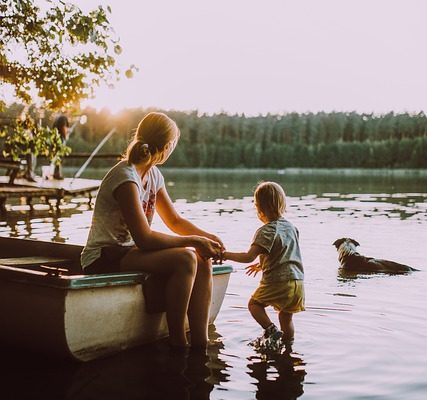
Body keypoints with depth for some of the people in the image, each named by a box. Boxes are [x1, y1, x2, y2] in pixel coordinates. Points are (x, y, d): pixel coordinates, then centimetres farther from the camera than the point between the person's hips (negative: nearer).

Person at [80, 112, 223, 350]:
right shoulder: (126, 178, -21)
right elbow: (144, 238, -25)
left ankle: (200, 342, -10)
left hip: (130, 251, 9)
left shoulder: (154, 175, 7)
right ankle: (177, 342, -17)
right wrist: (193, 241, -20)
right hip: (104, 259, -9)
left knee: (203, 262, -10)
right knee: (185, 259, -28)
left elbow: (175, 220, 15)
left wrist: (207, 237, -2)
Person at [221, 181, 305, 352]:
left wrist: (226, 255, -9)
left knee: (254, 303, 12)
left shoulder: (266, 231, -12)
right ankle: (287, 345, 27)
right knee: (286, 317, 19)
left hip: (278, 282, -7)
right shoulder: (291, 226, 12)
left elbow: (249, 256, -19)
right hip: (298, 281, 7)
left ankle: (272, 330, -4)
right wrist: (262, 264, 30)